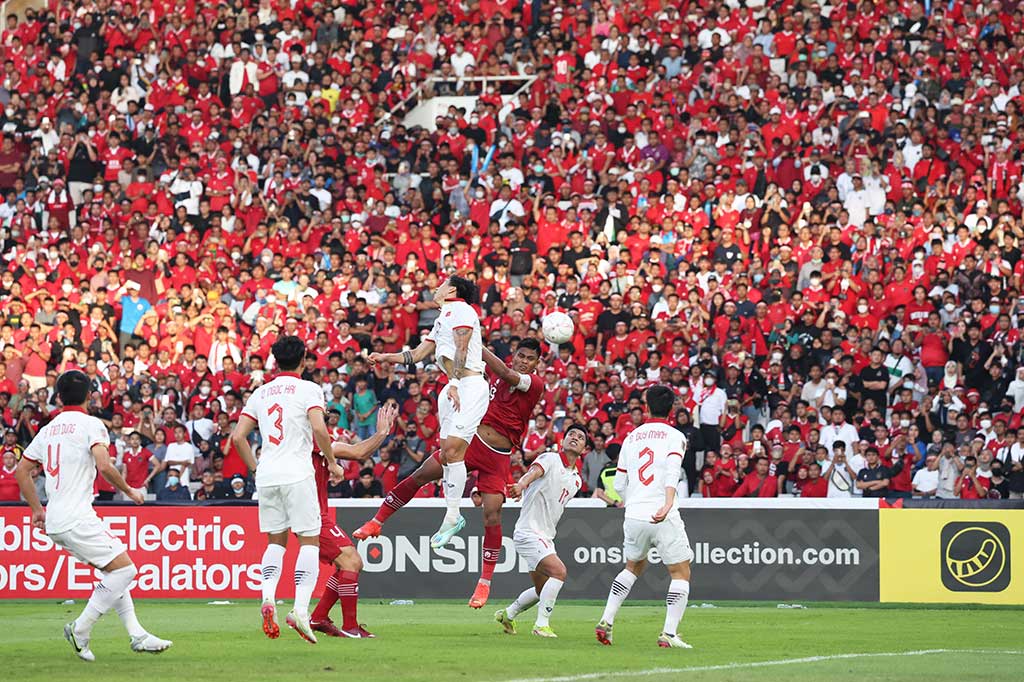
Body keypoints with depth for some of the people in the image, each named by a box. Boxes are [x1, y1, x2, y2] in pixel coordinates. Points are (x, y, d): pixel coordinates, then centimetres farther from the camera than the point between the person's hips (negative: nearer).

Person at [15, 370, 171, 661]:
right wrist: (129, 491, -4)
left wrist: (38, 509, 28)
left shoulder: (47, 430, 16)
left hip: (54, 519, 8)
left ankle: (136, 634, 8)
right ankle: (80, 629, -6)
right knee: (124, 569, -7)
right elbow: (104, 466, -19)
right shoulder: (91, 424, -6)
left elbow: (22, 471, 20)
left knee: (115, 570, 14)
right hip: (77, 517, -8)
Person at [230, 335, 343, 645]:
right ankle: (301, 610, -13)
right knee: (309, 540, 1)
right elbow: (318, 428, -15)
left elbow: (237, 436, 9)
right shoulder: (308, 389, -1)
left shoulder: (260, 393, 13)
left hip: (266, 476, 4)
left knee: (275, 540, 15)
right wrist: (332, 462, -3)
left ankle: (268, 598, -7)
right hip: (297, 474, -4)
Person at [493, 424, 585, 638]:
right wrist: (521, 484, -52)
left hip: (546, 537, 9)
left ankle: (507, 615, 37)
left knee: (543, 590, 17)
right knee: (558, 571, -24)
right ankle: (541, 624, -18)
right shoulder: (550, 460, -9)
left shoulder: (576, 480, 15)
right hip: (529, 532, -9)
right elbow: (535, 471, -31)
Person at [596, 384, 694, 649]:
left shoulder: (631, 437, 15)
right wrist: (668, 503, -31)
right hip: (663, 517, -5)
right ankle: (669, 634, -7)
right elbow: (672, 470, -18)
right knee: (681, 573, 5)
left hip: (633, 516, 5)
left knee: (633, 566, 26)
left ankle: (606, 621, 17)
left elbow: (619, 484, 17)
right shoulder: (675, 436, 1)